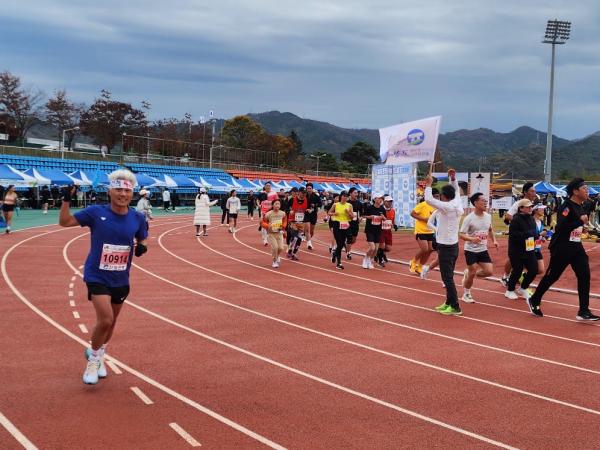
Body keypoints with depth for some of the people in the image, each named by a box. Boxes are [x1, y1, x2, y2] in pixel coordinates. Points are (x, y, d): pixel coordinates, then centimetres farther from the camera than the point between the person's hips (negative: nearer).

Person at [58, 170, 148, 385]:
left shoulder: (137, 218, -6)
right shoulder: (96, 212, -13)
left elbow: (142, 239, 12)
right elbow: (64, 222, -6)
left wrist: (142, 246, -11)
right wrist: (66, 200, -22)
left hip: (121, 280, 4)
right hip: (97, 276, -4)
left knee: (111, 322, 17)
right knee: (105, 319, -18)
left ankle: (98, 355, 44)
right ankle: (94, 359, 9)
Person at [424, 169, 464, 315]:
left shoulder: (447, 207, -18)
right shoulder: (457, 204, 4)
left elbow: (429, 199, -23)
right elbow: (456, 191, 24)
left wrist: (429, 184, -10)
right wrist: (453, 179, 17)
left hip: (445, 247, -9)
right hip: (453, 245, 9)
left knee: (447, 278, -6)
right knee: (449, 276, 17)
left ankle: (455, 307, -5)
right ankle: (449, 303, 25)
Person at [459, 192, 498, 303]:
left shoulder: (488, 216, 1)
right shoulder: (469, 218, -17)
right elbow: (461, 234, -16)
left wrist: (494, 240, 6)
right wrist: (472, 239, -34)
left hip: (483, 250, 5)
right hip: (471, 250, -5)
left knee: (489, 271, -4)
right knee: (472, 273, -3)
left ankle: (468, 274, 22)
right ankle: (466, 294, 19)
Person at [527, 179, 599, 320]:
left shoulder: (581, 207, 10)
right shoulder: (566, 206, -17)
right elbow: (560, 227, -28)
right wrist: (580, 221, -27)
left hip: (576, 247, 8)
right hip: (561, 248, -8)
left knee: (584, 275, -4)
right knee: (552, 276, 4)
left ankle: (584, 311, -1)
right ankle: (534, 301, 24)